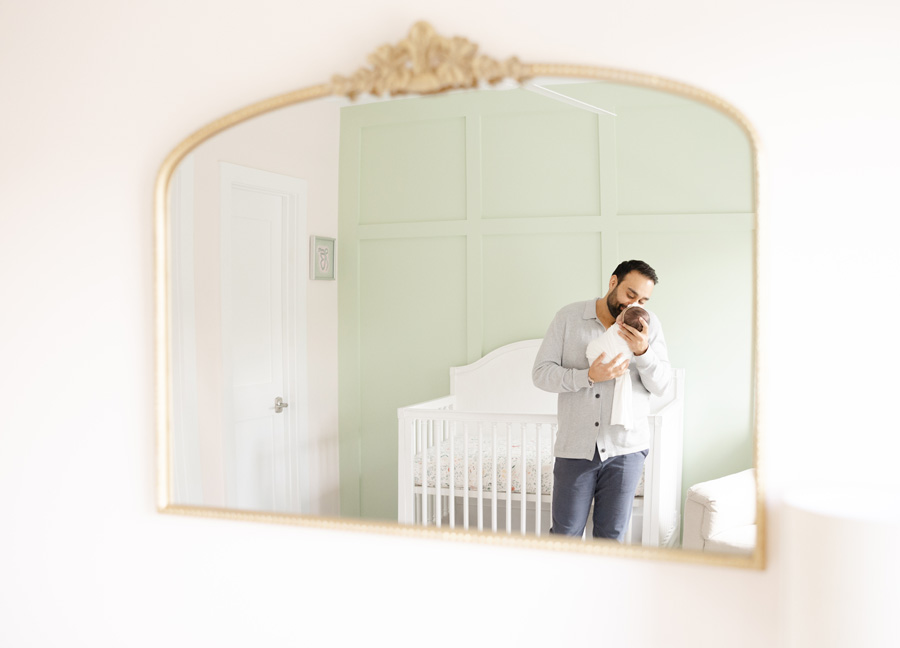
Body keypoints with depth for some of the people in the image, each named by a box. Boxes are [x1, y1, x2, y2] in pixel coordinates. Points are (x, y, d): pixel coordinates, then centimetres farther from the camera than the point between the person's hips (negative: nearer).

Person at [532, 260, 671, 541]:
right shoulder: (569, 317, 0)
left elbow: (660, 385, 1)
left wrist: (642, 352, -17)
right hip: (575, 446, -1)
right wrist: (589, 376, -19)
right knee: (564, 534, 5)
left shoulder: (649, 325, 4)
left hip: (626, 447, 1)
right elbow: (541, 373, -5)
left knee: (611, 538, 9)